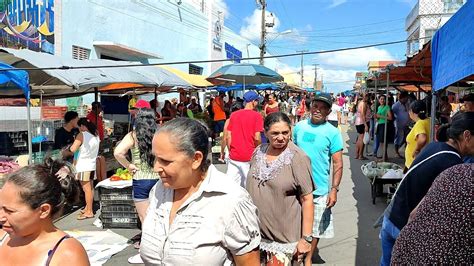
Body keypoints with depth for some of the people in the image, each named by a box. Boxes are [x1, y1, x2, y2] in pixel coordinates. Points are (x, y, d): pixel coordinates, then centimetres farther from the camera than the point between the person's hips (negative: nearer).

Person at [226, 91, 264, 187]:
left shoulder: (233, 115, 5)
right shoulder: (256, 115, -7)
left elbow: (228, 137, 5)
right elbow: (257, 138, -12)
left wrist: (231, 151, 15)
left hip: (233, 157, 4)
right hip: (249, 158, -4)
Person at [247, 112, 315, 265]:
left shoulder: (297, 158, -14)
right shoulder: (258, 152, 2)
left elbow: (307, 199, -13)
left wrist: (306, 238, -14)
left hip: (285, 238, -5)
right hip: (256, 232, 5)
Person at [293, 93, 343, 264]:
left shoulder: (333, 133, -8)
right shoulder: (299, 127, 1)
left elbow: (338, 164, -8)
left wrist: (334, 189, -15)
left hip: (319, 190, -2)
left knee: (315, 227, 11)